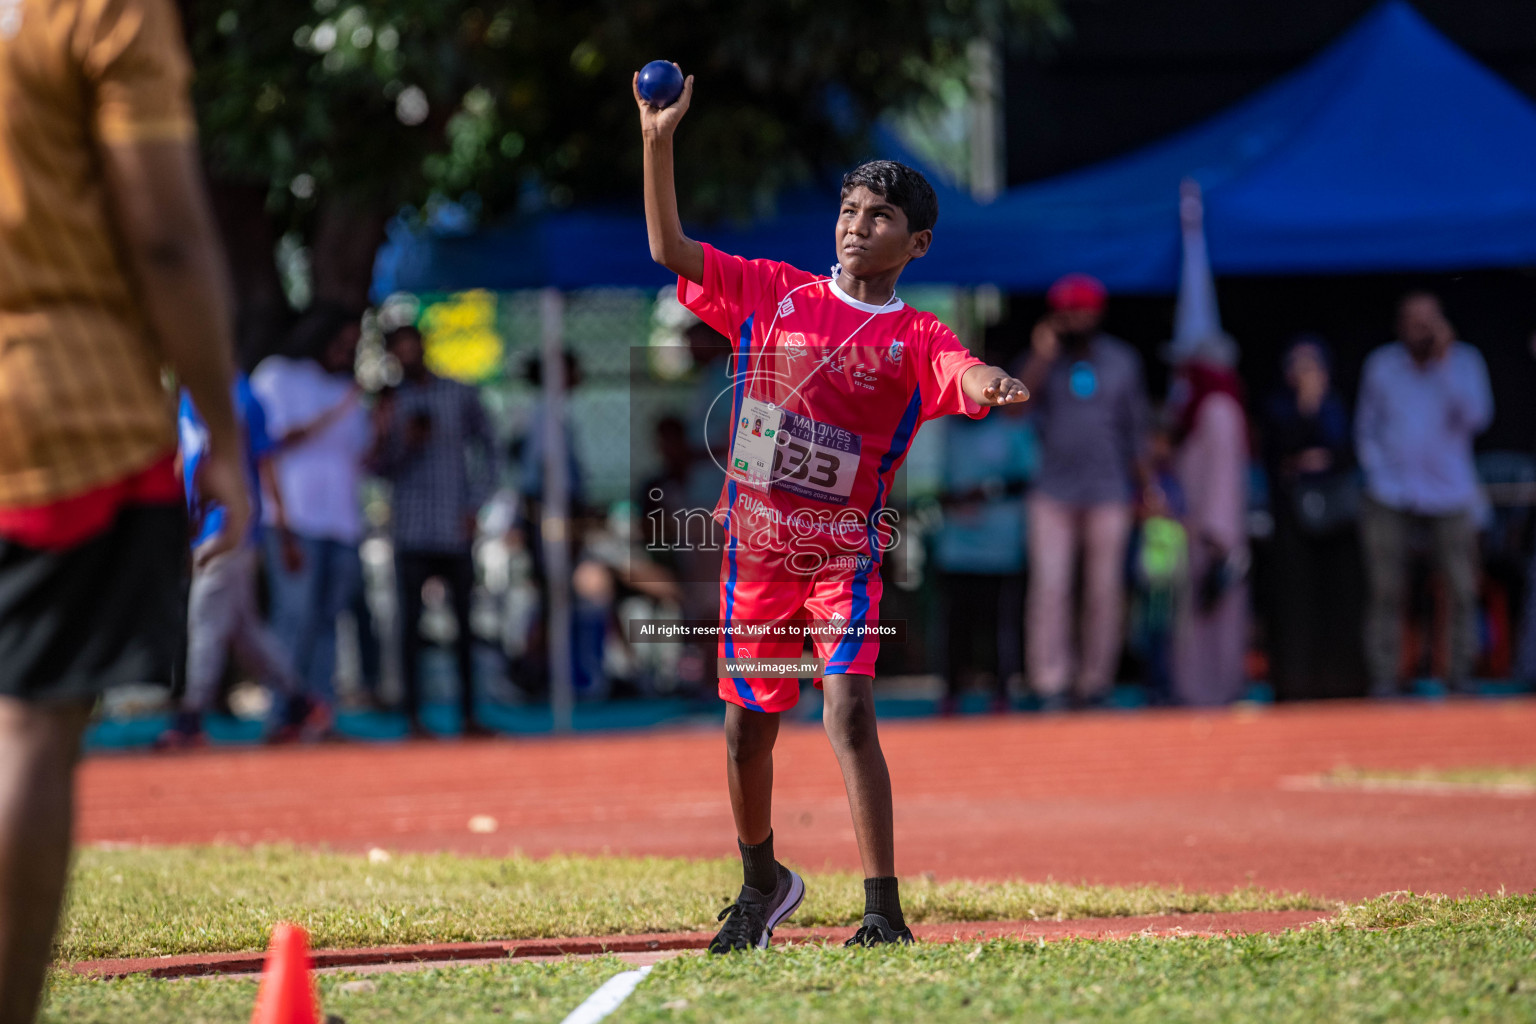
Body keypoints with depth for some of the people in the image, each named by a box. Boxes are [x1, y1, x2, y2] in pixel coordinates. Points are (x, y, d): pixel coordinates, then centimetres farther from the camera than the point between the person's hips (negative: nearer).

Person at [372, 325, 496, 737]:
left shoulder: (462, 395, 8)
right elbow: (382, 468, 4)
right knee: (412, 621, -2)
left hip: (456, 529, 1)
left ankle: (468, 714, 8)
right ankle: (413, 716, 1)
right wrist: (406, 443, -15)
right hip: (412, 529, -1)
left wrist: (475, 506, 1)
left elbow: (483, 448, 11)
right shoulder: (392, 404, 7)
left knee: (464, 619, 2)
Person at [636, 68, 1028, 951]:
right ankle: (763, 884, 37)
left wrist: (994, 385, -50)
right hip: (755, 552, 3)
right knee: (747, 730, 12)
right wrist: (660, 141, -7)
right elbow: (670, 249, 3)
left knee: (850, 710, -21)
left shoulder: (917, 338, -5)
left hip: (844, 555, -3)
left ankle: (884, 908, -21)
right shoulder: (770, 292, 5)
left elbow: (967, 375, -25)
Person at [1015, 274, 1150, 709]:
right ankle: (1050, 681, -9)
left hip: (1108, 495, 1)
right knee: (1049, 585, -10)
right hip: (1053, 491, -1)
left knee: (1104, 589, 0)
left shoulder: (1122, 360, 10)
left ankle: (1093, 682, 7)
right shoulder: (1043, 359, 7)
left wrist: (1143, 488, 10)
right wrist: (1042, 357, -15)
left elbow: (1136, 427, 14)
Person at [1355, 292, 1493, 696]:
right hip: (1392, 497, 0)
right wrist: (1379, 475, 1)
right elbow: (1366, 429, 15)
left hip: (1450, 496, 0)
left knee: (1462, 591, -6)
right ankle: (1383, 682, -2)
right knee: (1386, 593, -4)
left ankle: (1460, 676, 0)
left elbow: (1476, 417, -9)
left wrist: (1445, 364, -13)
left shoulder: (1464, 361, 5)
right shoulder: (1380, 366, 9)